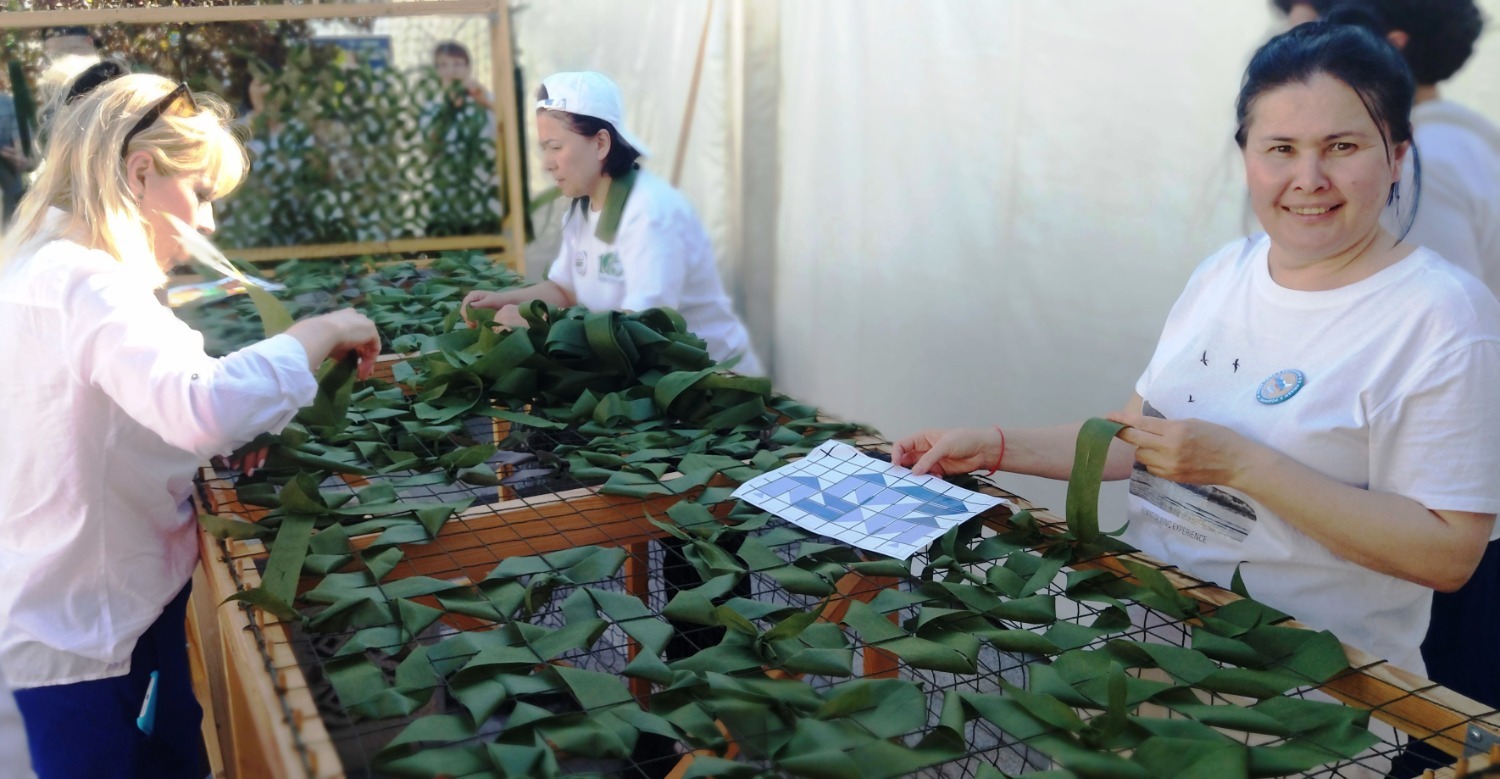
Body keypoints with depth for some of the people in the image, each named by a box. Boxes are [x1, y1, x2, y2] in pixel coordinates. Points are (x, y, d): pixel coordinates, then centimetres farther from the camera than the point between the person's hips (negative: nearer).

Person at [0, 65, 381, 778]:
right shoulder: (83, 282, -25)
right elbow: (203, 405, -41)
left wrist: (226, 428, 1)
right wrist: (322, 332, -27)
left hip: (132, 598, 10)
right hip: (78, 630, -10)